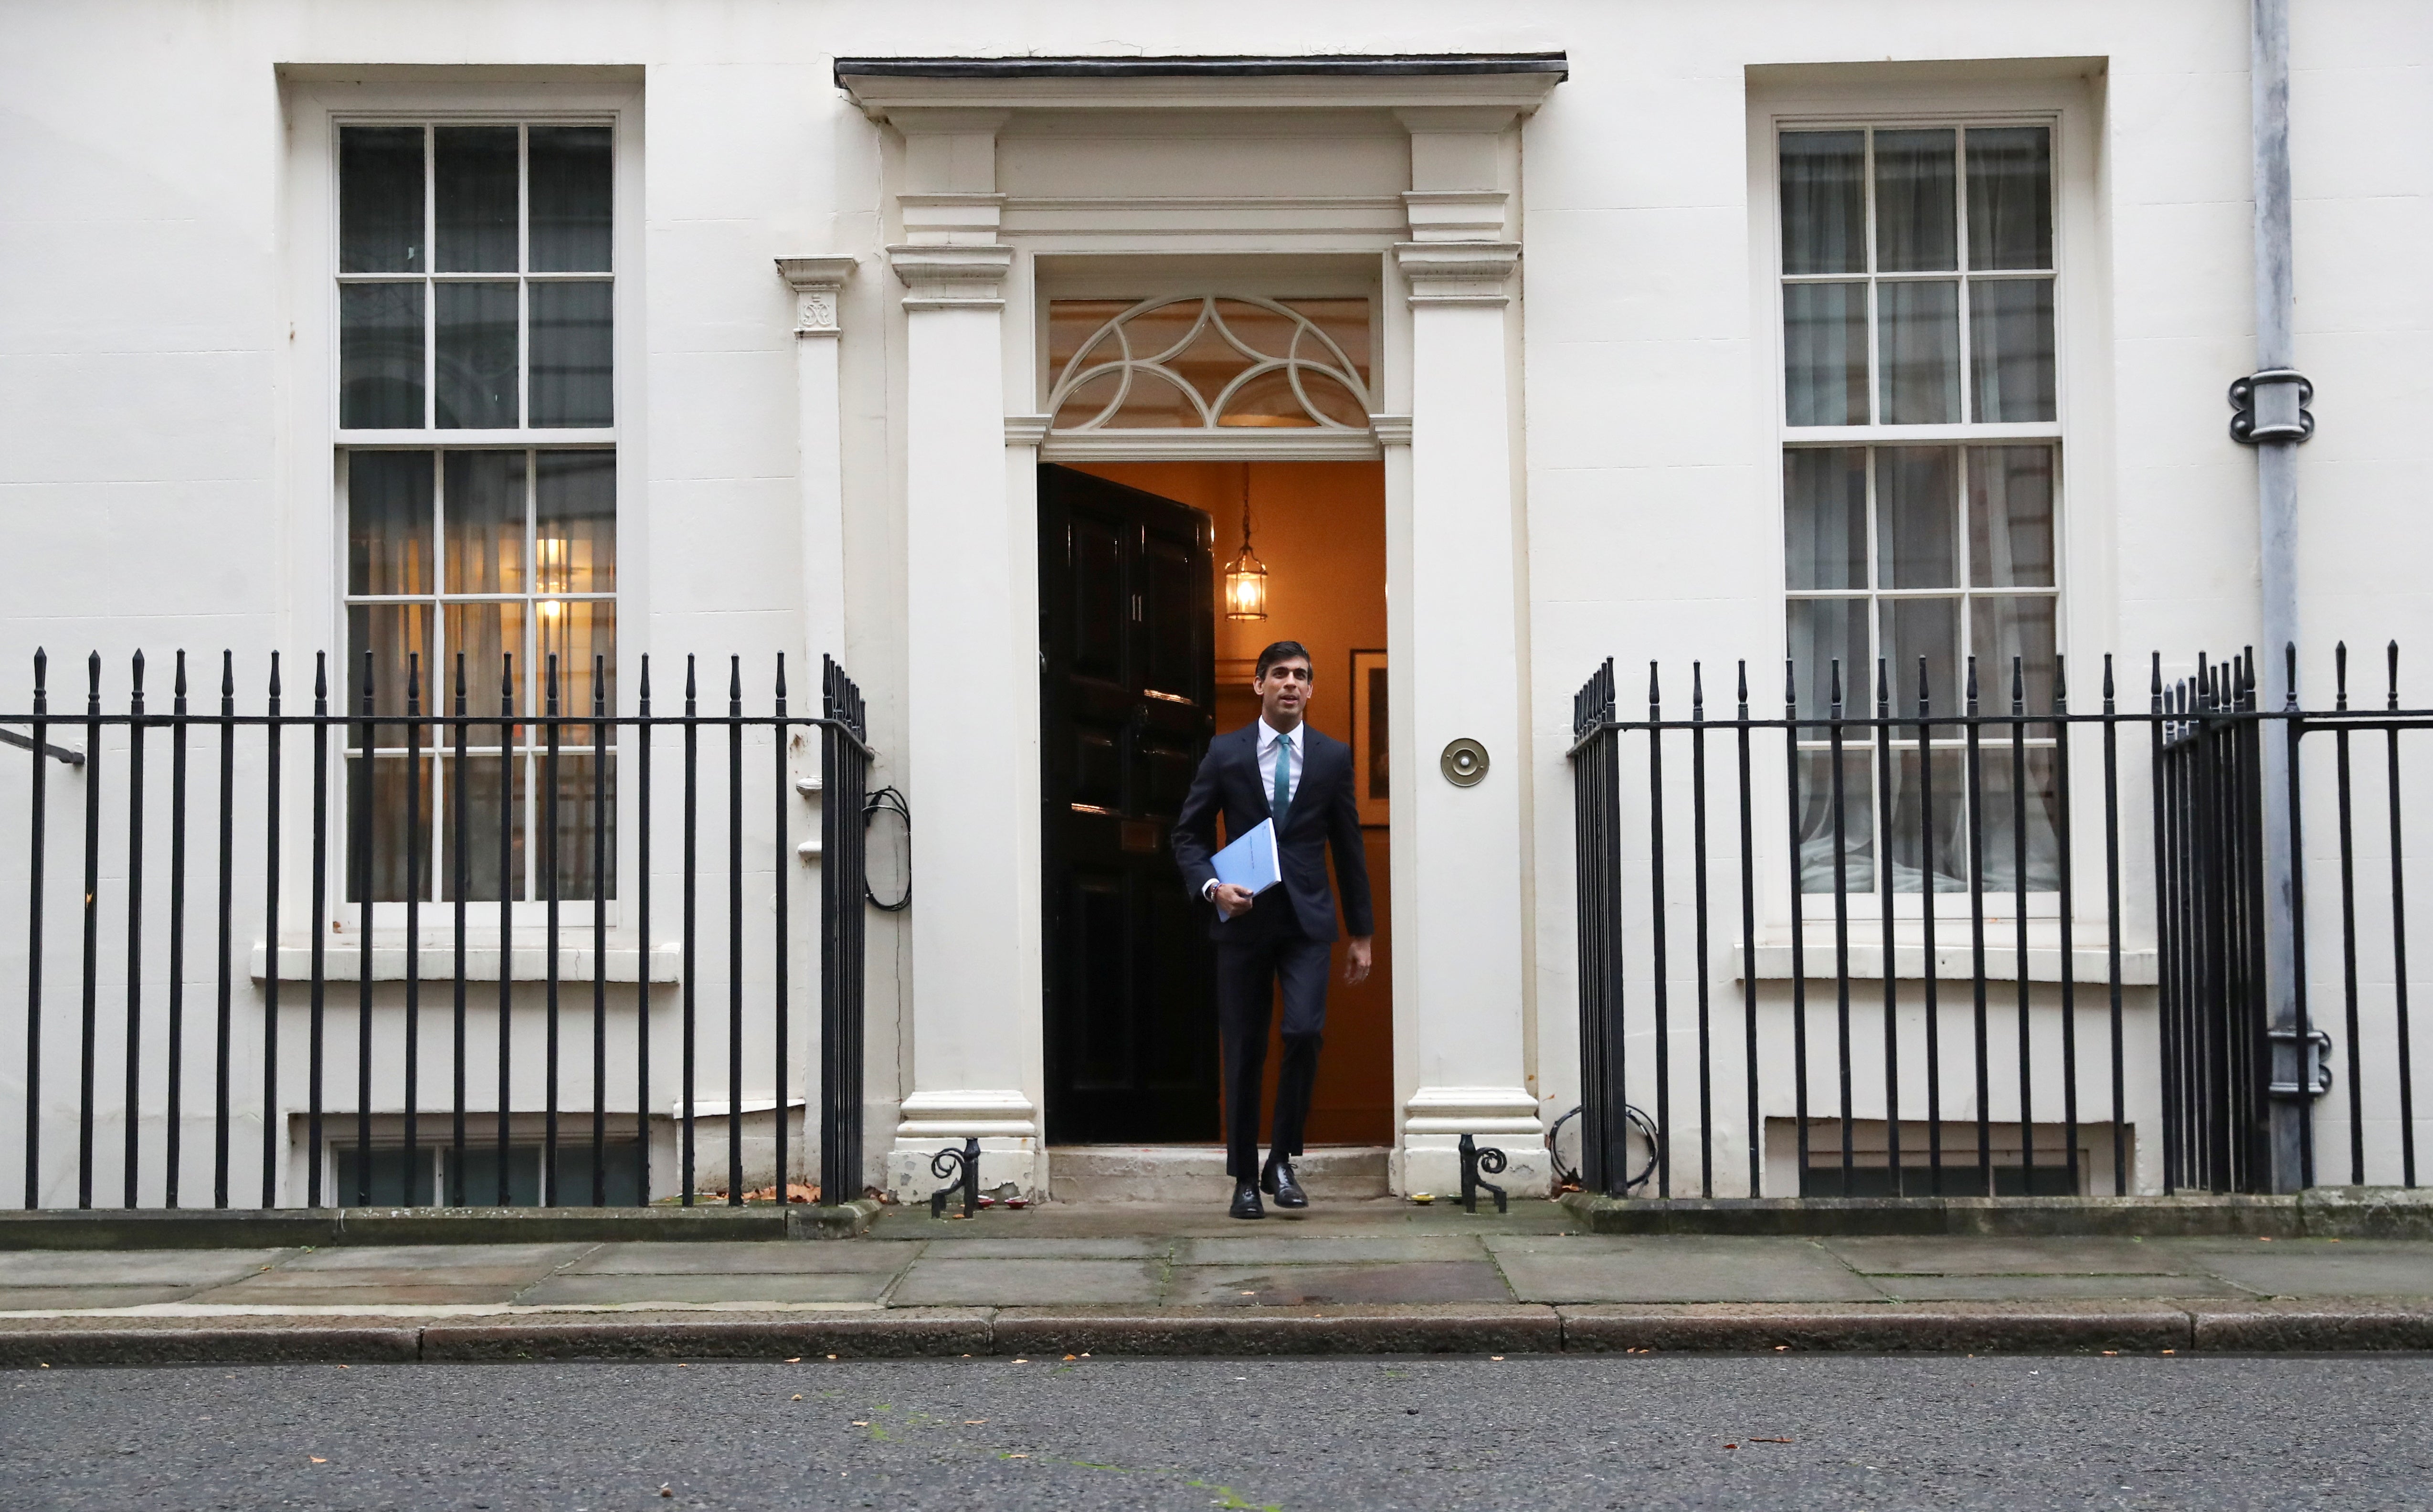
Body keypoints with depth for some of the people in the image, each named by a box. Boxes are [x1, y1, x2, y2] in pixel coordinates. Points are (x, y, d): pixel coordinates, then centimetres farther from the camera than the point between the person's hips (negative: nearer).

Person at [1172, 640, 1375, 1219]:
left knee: (1304, 1031, -17)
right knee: (1244, 1051, 3)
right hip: (1243, 919, 0)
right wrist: (1211, 887, -12)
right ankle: (1244, 1178, 15)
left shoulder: (1333, 756, 6)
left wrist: (1362, 933, 10)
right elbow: (1188, 833, 7)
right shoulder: (1225, 753, 3)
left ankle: (1282, 1159, 0)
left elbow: (1349, 846, 10)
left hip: (1306, 918, 0)